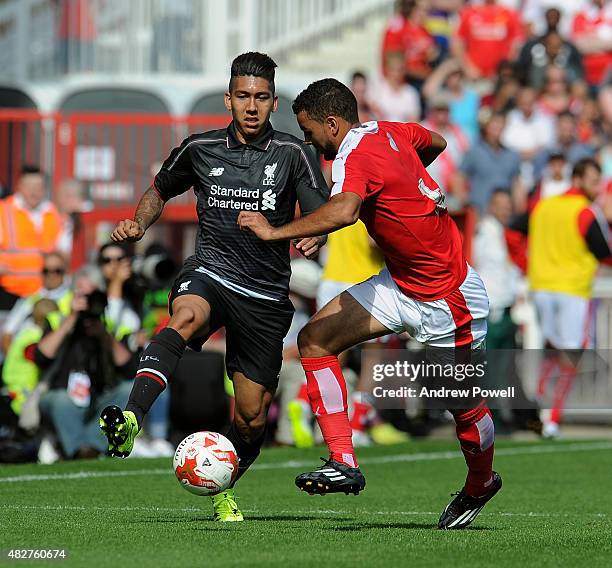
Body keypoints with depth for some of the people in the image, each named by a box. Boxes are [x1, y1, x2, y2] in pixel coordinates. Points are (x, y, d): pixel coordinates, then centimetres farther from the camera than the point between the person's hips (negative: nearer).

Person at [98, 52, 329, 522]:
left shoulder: (293, 153, -1)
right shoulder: (201, 148, 5)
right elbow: (161, 190, 22)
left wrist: (313, 237, -27)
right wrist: (140, 223, 3)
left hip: (266, 297, 1)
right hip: (210, 274, -1)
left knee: (252, 420, 4)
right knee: (185, 317, -39)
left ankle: (222, 489, 36)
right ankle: (130, 422, -58)